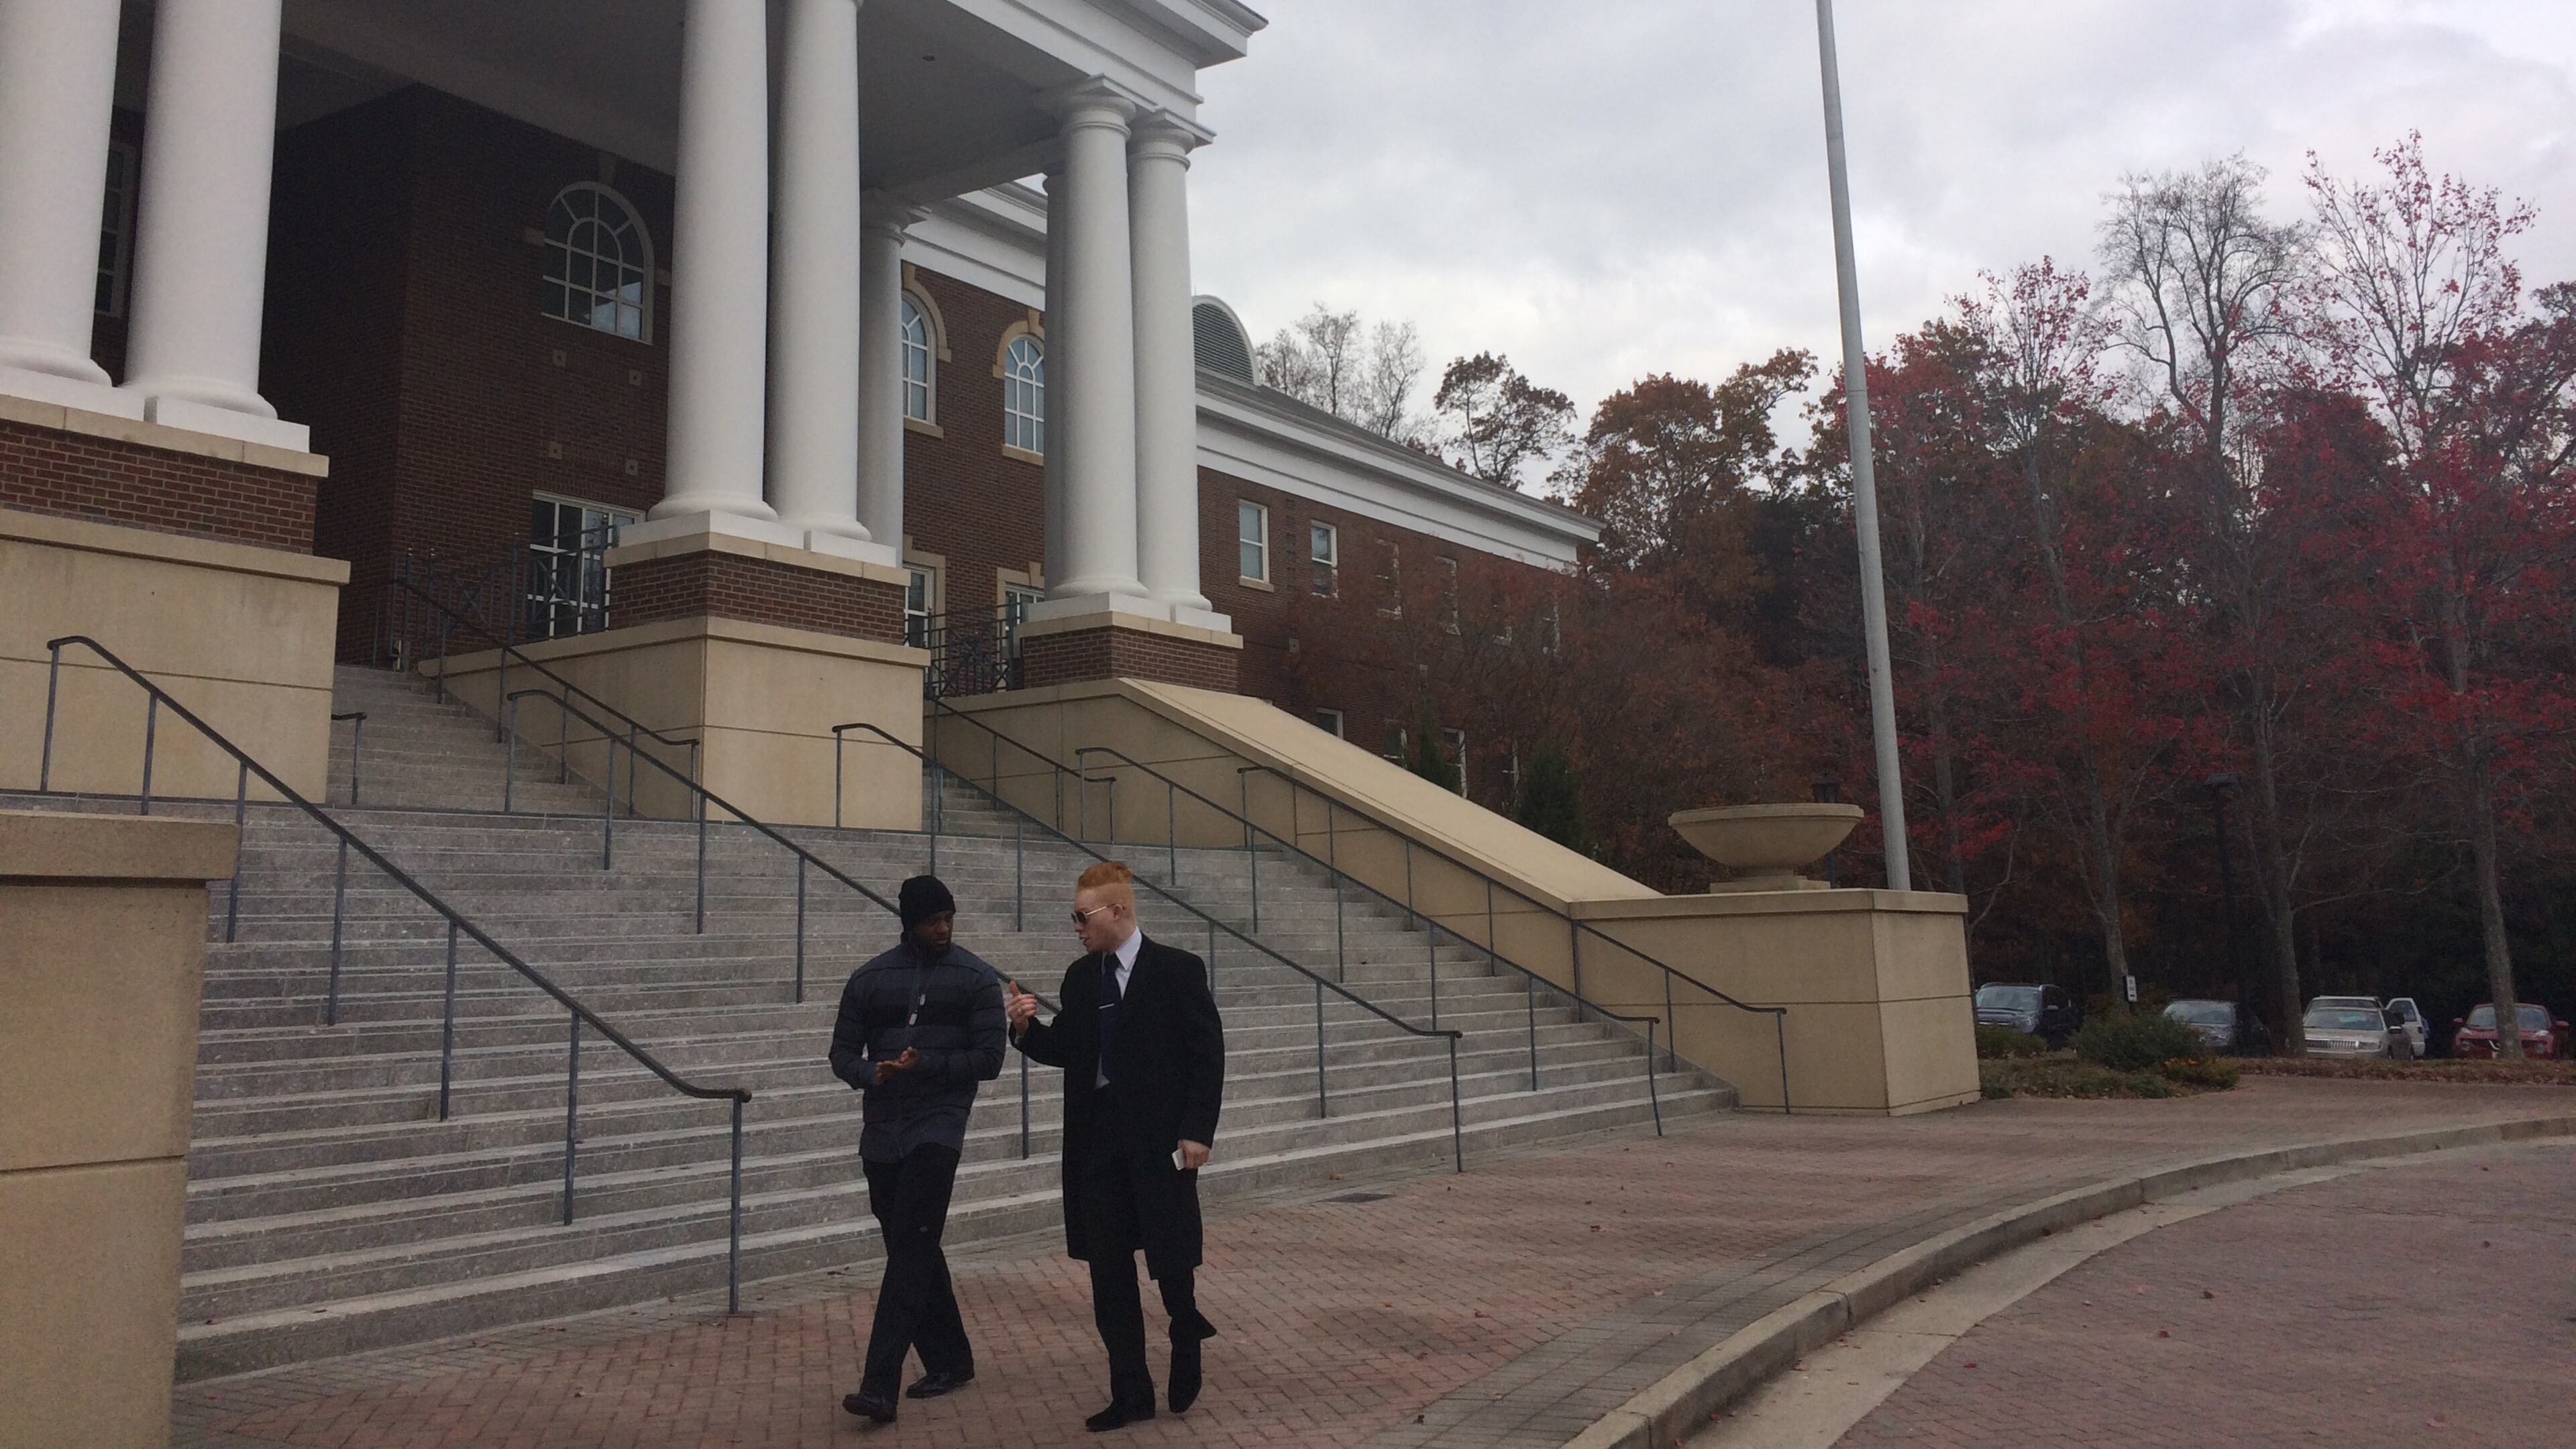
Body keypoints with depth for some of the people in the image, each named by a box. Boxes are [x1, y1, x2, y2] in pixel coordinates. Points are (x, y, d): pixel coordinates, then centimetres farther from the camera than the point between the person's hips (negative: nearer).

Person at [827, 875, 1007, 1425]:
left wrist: (924, 1064, -16)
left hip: (937, 1127, -4)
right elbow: (843, 1052, 7)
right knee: (911, 1250, 12)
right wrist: (873, 1074, -15)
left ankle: (880, 1387, -15)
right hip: (882, 1131, 4)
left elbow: (989, 1059, -5)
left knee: (911, 1250, -12)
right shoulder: (870, 978, 6)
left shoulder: (976, 979, -2)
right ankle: (950, 1359, 27)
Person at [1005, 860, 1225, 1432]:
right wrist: (1027, 1027, -8)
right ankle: (1131, 1392, 15)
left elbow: (1208, 1055, -8)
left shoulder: (1177, 970, -8)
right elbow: (1065, 1051, 12)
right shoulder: (1079, 978, 8)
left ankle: (1186, 1335, 35)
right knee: (1107, 1267, 6)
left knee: (1169, 1254, 3)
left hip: (1160, 1137, -5)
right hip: (1097, 1138, 5)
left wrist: (1197, 1131, -13)